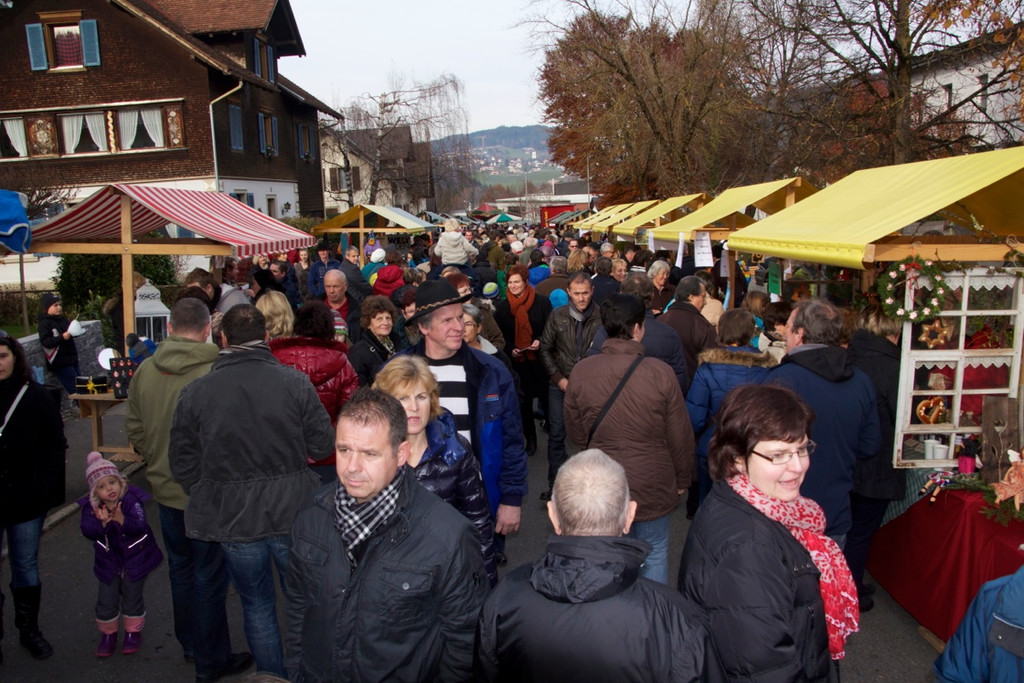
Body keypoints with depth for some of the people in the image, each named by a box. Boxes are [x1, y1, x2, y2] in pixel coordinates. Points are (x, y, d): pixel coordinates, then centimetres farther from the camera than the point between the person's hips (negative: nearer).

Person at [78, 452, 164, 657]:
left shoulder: (132, 500, -19)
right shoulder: (90, 506, -10)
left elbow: (140, 526, -28)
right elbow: (88, 531, -20)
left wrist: (122, 521, -44)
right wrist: (101, 523, -38)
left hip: (135, 558, -2)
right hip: (108, 561, 2)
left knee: (132, 598, 11)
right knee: (106, 601, 8)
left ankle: (133, 632, 30)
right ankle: (108, 634, 31)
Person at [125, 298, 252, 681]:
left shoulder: (144, 371, -4)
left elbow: (134, 429, 6)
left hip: (165, 491, 6)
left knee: (180, 568, 23)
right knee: (209, 577, 9)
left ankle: (189, 643, 41)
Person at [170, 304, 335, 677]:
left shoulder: (194, 392, -6)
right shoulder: (295, 382, -11)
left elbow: (183, 465, 0)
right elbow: (322, 446, -6)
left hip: (232, 519, 1)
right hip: (292, 513, 0)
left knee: (257, 605, 18)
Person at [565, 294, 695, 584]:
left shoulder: (580, 372, -12)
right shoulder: (661, 373, -17)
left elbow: (576, 434, 1)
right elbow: (681, 435, -8)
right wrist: (682, 479, 9)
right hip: (653, 484, -1)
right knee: (654, 555, 19)